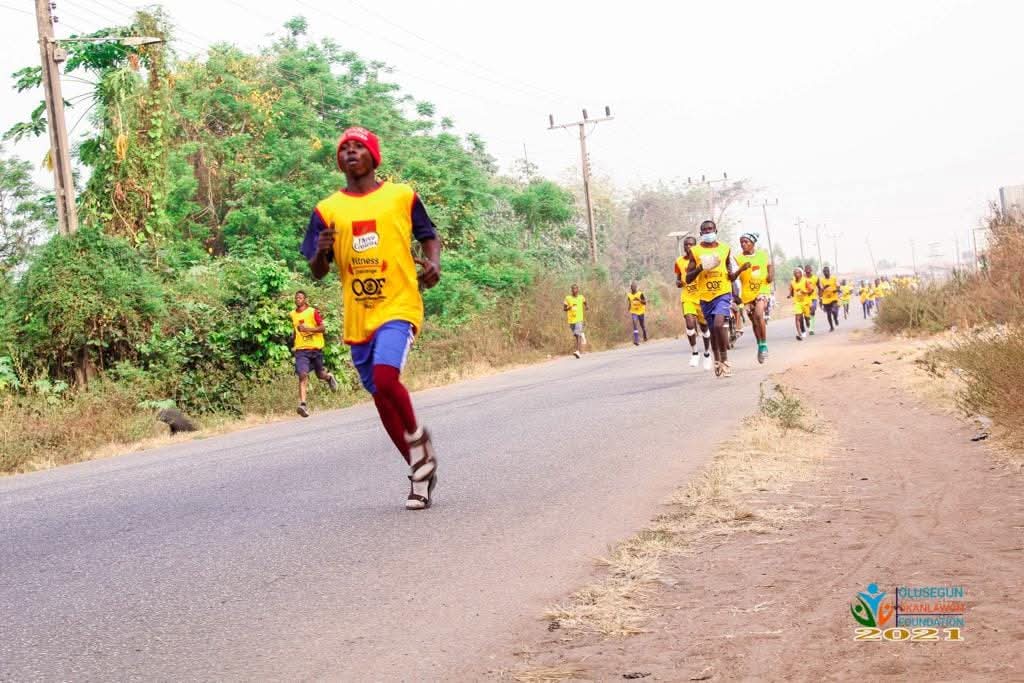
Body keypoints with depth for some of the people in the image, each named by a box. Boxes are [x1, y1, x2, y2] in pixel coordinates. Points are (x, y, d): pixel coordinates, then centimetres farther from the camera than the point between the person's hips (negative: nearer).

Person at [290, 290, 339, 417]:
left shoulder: (313, 312, -4)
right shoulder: (292, 315, 10)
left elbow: (322, 328, -10)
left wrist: (308, 328, -23)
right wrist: (293, 345, 19)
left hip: (315, 348, -2)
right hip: (301, 350, 2)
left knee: (320, 374, 12)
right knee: (303, 375, -16)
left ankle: (329, 377, 51)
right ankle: (303, 404, -24)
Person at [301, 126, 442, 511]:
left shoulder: (401, 196, 3)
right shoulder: (327, 210, 7)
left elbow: (429, 236, 15)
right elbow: (317, 273, 7)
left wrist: (433, 263, -7)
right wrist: (321, 252, -16)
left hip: (398, 307, -4)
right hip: (357, 317, 4)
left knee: (385, 378, -25)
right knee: (380, 396, 9)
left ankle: (417, 435, 4)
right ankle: (421, 468, 25)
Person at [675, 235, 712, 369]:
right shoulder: (679, 261, 6)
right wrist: (679, 282, -8)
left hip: (702, 296, -1)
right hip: (687, 297, 1)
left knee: (704, 326, 9)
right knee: (690, 324, -19)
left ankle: (707, 354, 29)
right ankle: (694, 353, -2)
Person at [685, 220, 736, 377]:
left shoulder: (725, 249, 7)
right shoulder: (695, 251, 2)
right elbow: (688, 278, 1)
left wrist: (733, 274, -8)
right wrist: (700, 267, -15)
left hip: (723, 293, -2)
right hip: (705, 296, 2)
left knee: (719, 324, -22)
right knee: (713, 330, 11)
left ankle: (724, 361, -13)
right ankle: (717, 361, 30)